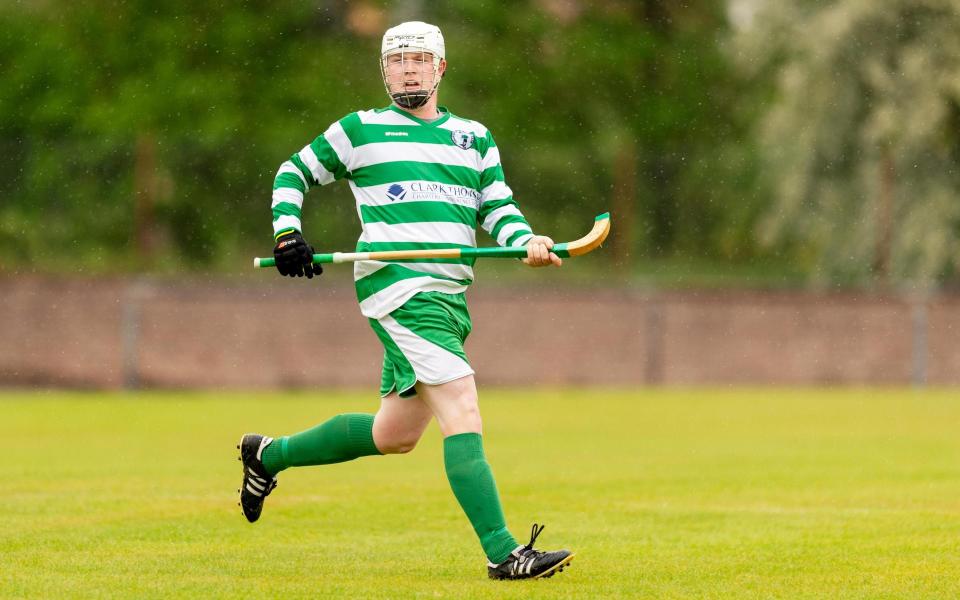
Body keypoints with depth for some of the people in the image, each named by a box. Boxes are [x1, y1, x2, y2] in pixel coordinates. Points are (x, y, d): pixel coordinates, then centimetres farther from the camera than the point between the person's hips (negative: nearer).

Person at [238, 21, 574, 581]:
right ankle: (502, 552, -27)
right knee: (462, 407, -20)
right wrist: (287, 233, 2)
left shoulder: (475, 137, 18)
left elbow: (498, 206, 11)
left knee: (394, 434, 14)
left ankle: (270, 454, 35)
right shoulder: (360, 130, 8)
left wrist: (526, 241, -9)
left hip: (450, 297, 6)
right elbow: (294, 172, 18)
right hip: (396, 282, -6)